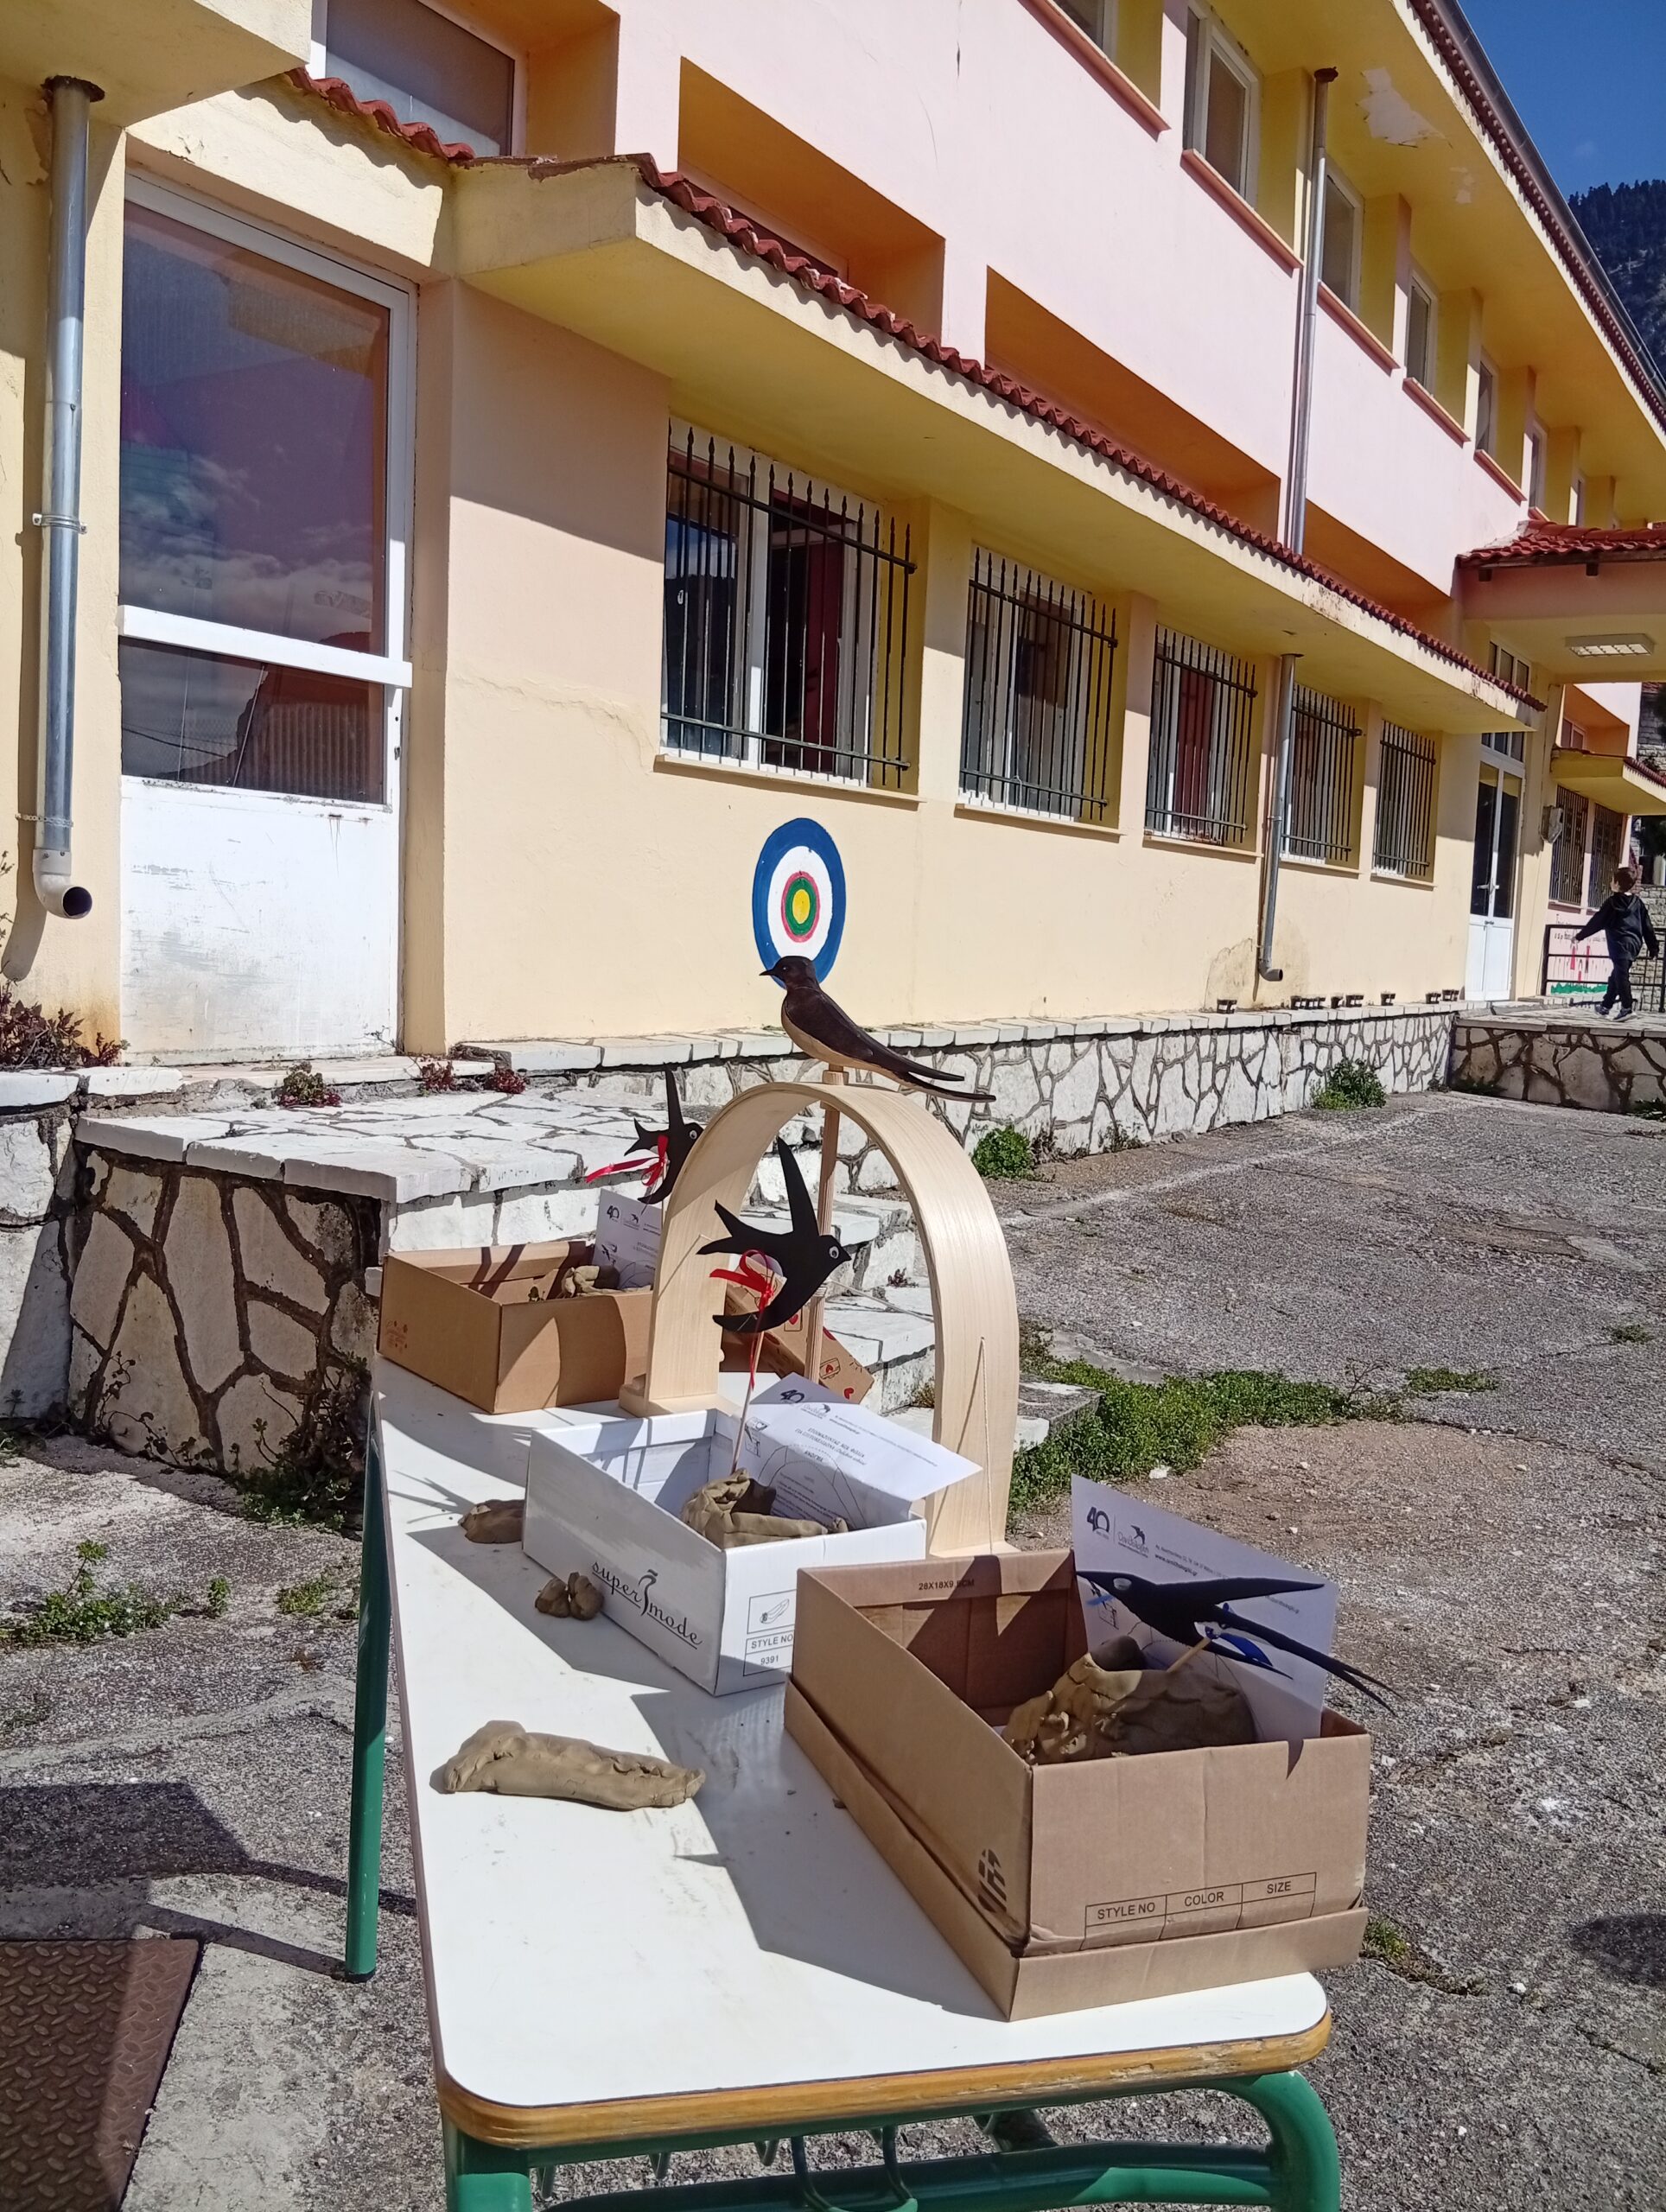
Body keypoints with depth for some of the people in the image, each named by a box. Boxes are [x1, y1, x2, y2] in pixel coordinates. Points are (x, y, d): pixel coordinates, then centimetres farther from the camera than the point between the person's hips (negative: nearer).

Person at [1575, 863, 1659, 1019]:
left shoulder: (1612, 902, -7)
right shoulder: (1638, 903, 11)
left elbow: (1596, 922, -5)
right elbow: (1647, 927, 12)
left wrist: (1580, 936, 5)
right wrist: (1654, 948, 16)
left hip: (1620, 944, -7)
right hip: (1635, 944, 7)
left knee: (1621, 976, -10)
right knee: (1616, 975, 18)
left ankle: (1626, 1009, -18)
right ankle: (1606, 1005, 28)